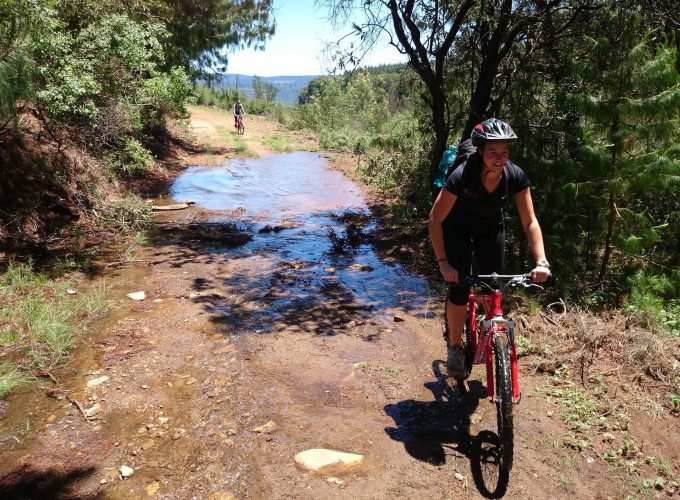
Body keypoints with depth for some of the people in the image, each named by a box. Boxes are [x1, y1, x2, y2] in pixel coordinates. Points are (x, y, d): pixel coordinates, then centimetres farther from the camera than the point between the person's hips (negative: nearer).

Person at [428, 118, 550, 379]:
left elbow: (530, 222, -20)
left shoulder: (515, 176, -25)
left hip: (490, 227, 3)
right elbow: (435, 220, -29)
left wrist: (541, 261, -31)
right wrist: (443, 262, -34)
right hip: (457, 228, -3)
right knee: (460, 287, -12)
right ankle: (454, 348, 8)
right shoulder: (462, 175, -35)